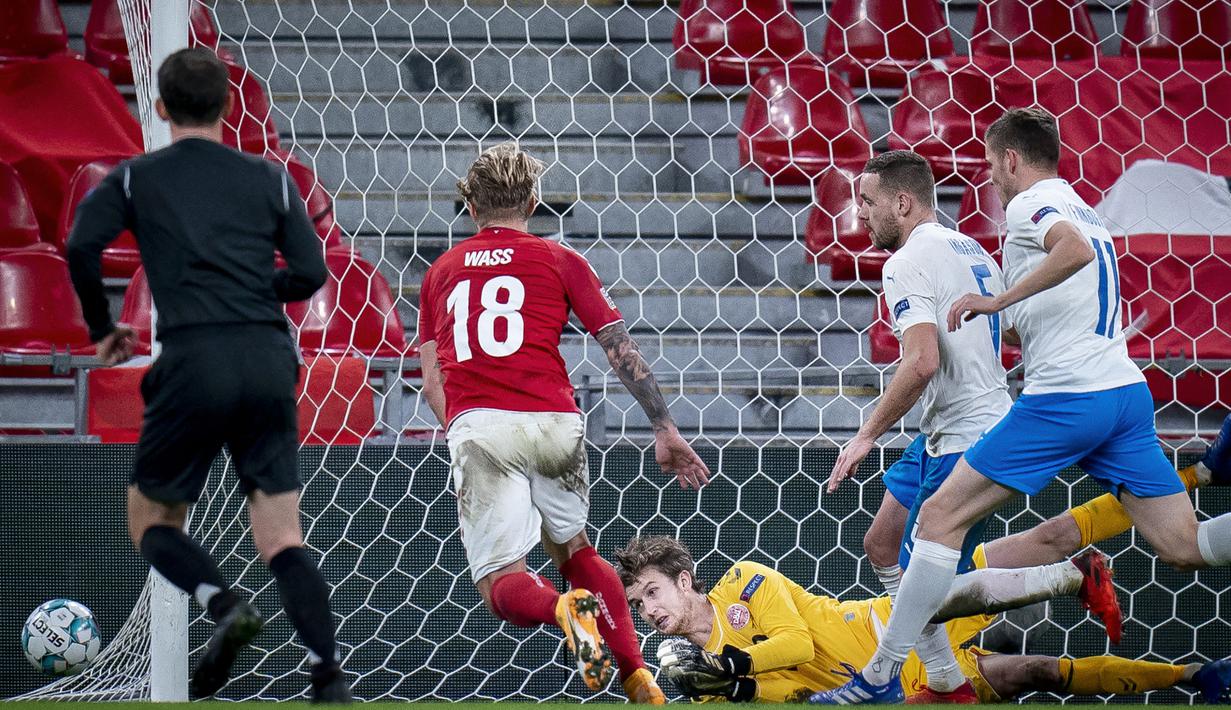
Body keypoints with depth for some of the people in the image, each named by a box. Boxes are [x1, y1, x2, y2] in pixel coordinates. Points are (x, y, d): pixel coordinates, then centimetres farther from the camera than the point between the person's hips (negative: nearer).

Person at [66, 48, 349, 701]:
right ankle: (330, 680, -11)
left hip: (193, 360, -2)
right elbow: (310, 273, 9)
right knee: (282, 541, 5)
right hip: (270, 360, 3)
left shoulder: (135, 178, 9)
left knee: (151, 522, 13)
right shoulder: (269, 179, 15)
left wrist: (101, 330, 9)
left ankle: (223, 605, -16)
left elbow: (82, 248, -6)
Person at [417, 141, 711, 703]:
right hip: (553, 422, 1)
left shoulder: (440, 272, 19)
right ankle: (637, 677, 9)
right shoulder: (559, 261, 13)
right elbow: (623, 352, 7)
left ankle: (565, 608, -36)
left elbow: (431, 384, 17)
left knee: (501, 585, -1)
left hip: (475, 427, -1)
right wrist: (665, 430, 10)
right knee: (573, 548, 23)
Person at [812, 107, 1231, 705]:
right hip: (1127, 392, 8)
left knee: (941, 517, -2)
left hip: (1064, 398, -8)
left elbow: (1076, 250, -25)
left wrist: (999, 300, -17)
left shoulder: (1028, 204, -4)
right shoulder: (1080, 210, 24)